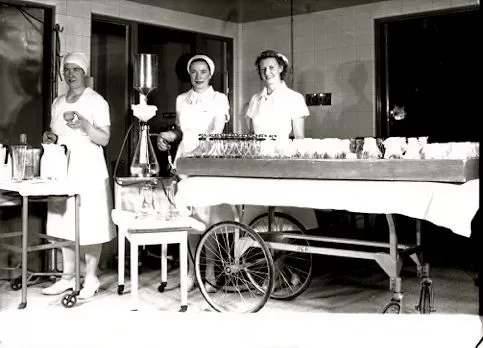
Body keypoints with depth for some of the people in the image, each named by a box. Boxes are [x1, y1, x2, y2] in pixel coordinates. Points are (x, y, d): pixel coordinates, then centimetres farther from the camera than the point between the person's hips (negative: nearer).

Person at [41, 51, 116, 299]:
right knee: (64, 224, 8)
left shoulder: (96, 101, -2)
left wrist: (85, 125, -25)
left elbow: (104, 139, -9)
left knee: (90, 224, -3)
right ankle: (68, 276, 18)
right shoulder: (58, 103, 15)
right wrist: (51, 137, 1)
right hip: (63, 170, 6)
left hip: (89, 170, -6)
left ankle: (91, 278, 7)